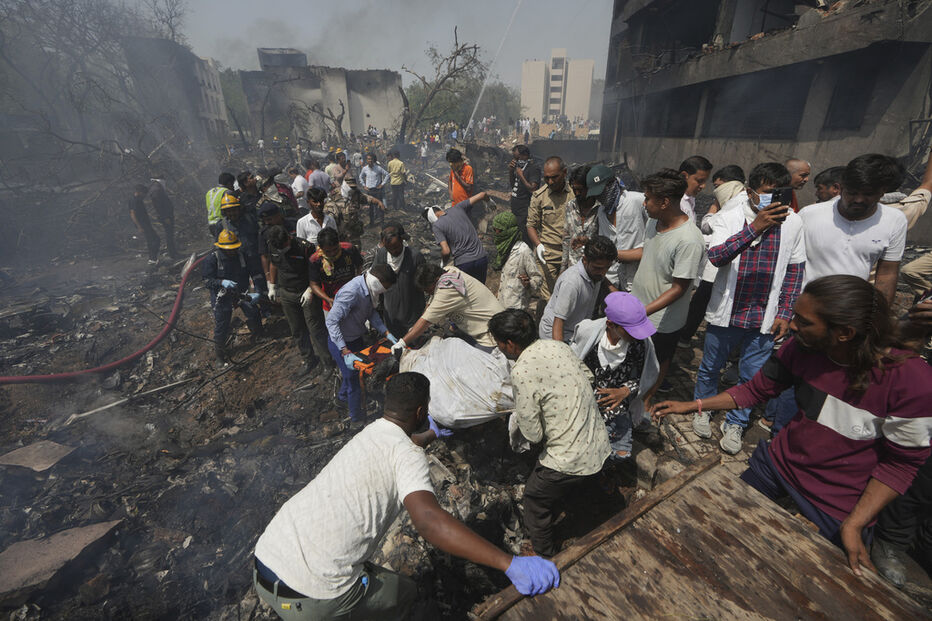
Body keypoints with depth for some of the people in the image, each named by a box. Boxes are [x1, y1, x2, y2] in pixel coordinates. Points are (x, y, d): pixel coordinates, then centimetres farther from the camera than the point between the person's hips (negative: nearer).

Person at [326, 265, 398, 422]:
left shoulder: (368, 288, -9)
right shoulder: (351, 293, -36)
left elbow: (371, 313, 5)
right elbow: (331, 321, -35)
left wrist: (386, 333, -4)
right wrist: (346, 353, -38)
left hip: (356, 337, 8)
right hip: (342, 342, -8)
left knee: (359, 371, 29)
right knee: (355, 382, 6)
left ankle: (344, 395, 59)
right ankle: (358, 418, 30)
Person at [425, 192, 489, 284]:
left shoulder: (436, 226, -8)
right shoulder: (458, 208, 2)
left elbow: (446, 251, -15)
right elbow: (482, 194, 6)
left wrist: (444, 263, 5)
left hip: (463, 263, -4)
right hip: (482, 258, 4)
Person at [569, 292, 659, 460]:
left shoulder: (641, 342, -18)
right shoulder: (588, 331, -20)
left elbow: (642, 378, -4)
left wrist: (624, 391, -21)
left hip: (617, 407, 1)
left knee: (621, 454, 3)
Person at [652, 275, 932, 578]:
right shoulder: (800, 347, -16)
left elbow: (902, 461, -16)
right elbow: (756, 390, -3)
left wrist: (854, 524, -18)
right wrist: (692, 405, -8)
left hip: (839, 505, -3)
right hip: (778, 462, 4)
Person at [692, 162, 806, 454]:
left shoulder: (792, 222, -1)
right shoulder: (729, 217, -9)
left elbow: (795, 270, 5)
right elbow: (716, 256, -25)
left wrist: (785, 312, 2)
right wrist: (755, 228, -32)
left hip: (765, 318, 2)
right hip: (726, 312, -1)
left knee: (751, 375, 12)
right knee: (710, 367, 16)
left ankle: (735, 423, 33)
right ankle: (703, 409, 41)